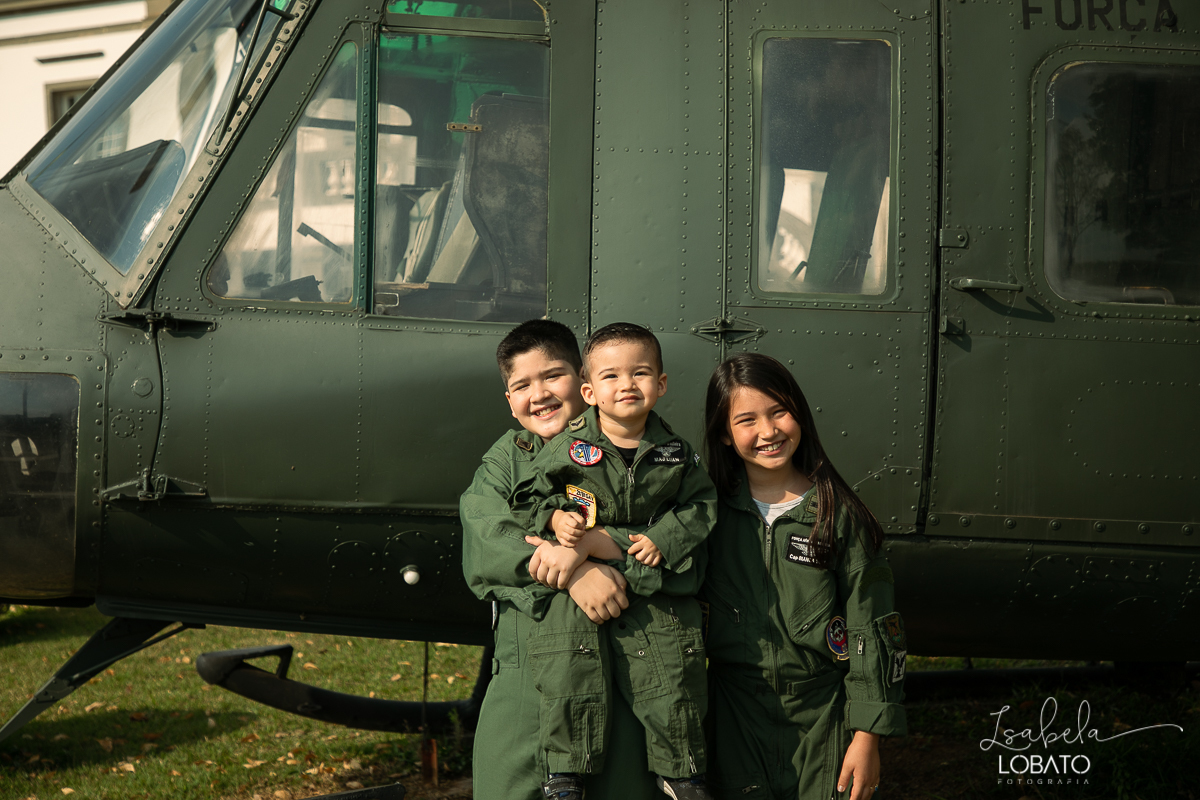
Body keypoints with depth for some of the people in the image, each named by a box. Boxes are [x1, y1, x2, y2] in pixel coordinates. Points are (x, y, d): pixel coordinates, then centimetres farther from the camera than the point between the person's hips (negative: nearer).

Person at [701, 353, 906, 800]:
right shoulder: (710, 509, 0)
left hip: (822, 714, -1)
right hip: (735, 715, 1)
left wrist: (867, 736, -8)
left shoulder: (838, 513, -5)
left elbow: (872, 629, -4)